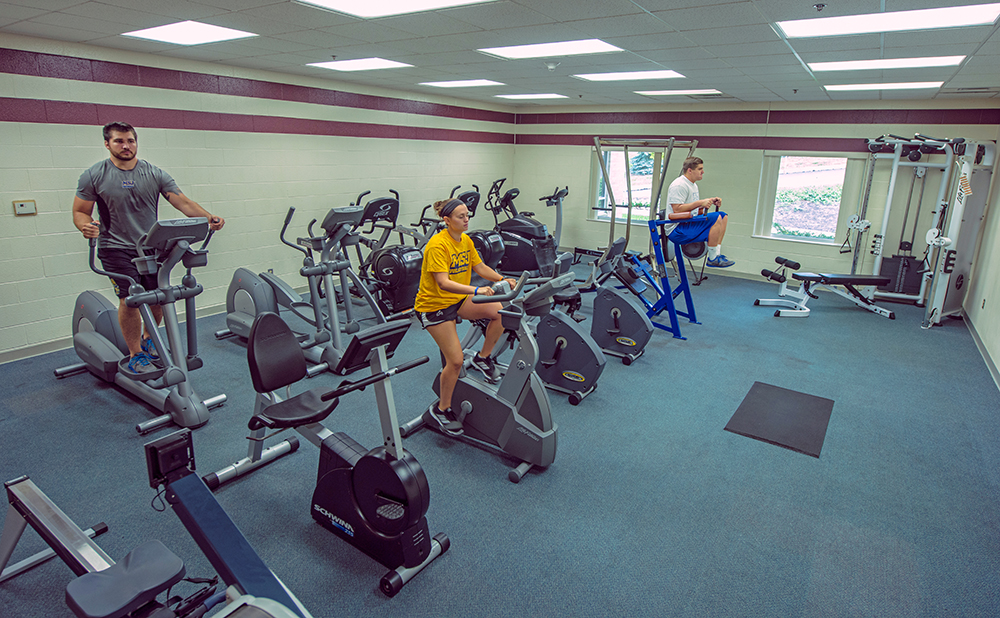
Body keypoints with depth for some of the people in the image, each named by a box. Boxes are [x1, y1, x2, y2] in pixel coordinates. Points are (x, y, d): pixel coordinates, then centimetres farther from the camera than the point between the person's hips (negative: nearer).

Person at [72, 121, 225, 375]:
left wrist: (208, 218, -20)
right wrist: (86, 226, -21)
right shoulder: (94, 176, 0)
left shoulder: (154, 174, 4)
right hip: (117, 249, -2)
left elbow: (182, 202, -3)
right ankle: (136, 355, 3)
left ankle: (147, 339, 31)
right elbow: (80, 211, 3)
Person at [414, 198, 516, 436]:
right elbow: (443, 283, -33)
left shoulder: (466, 240, 2)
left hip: (459, 299, 7)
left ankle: (483, 358, 8)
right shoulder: (438, 245, -23)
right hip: (434, 305, -7)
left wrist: (503, 280, -8)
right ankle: (442, 409, 12)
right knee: (455, 360, -11)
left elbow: (480, 267, 8)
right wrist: (476, 290, -45)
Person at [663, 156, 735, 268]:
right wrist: (700, 203, -24)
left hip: (688, 224, 11)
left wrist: (710, 201, 10)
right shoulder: (679, 185, -13)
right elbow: (677, 209, -23)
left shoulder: (693, 186, 20)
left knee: (724, 216, 9)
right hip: (676, 230, -11)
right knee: (716, 218, -24)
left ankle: (717, 254, 5)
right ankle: (712, 259, -19)